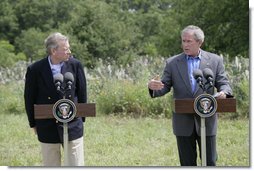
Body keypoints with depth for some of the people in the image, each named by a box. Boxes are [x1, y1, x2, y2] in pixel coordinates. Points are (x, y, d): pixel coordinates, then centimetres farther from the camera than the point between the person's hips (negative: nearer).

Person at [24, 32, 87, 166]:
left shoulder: (75, 65, -5)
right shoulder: (35, 70, -9)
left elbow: (82, 93, 6)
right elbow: (29, 99, 1)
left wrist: (81, 119, 8)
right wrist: (33, 124, 5)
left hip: (73, 125, 1)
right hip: (47, 127, 0)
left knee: (77, 165, 2)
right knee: (51, 166, 11)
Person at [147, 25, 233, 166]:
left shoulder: (215, 60, 3)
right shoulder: (172, 63, 4)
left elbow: (223, 83, 3)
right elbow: (165, 87, 3)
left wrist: (223, 92, -21)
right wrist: (153, 87, -21)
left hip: (206, 121, -1)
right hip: (183, 122, 1)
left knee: (210, 161, 4)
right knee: (187, 163, 7)